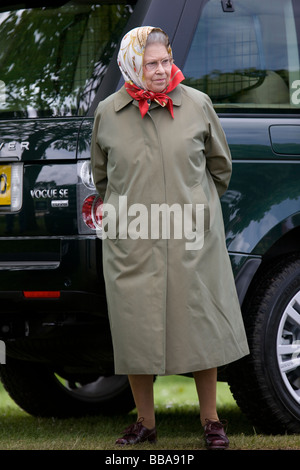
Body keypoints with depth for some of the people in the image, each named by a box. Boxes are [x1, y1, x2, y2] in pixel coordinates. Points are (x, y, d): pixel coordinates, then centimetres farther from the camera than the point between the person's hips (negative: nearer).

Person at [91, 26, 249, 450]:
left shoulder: (197, 105, 0)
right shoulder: (108, 113, 2)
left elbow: (220, 163, 14)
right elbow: (100, 173, 18)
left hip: (192, 239, -1)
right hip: (131, 241, 1)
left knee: (202, 325, 2)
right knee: (136, 330, 4)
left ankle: (210, 420, 14)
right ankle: (145, 423, 17)